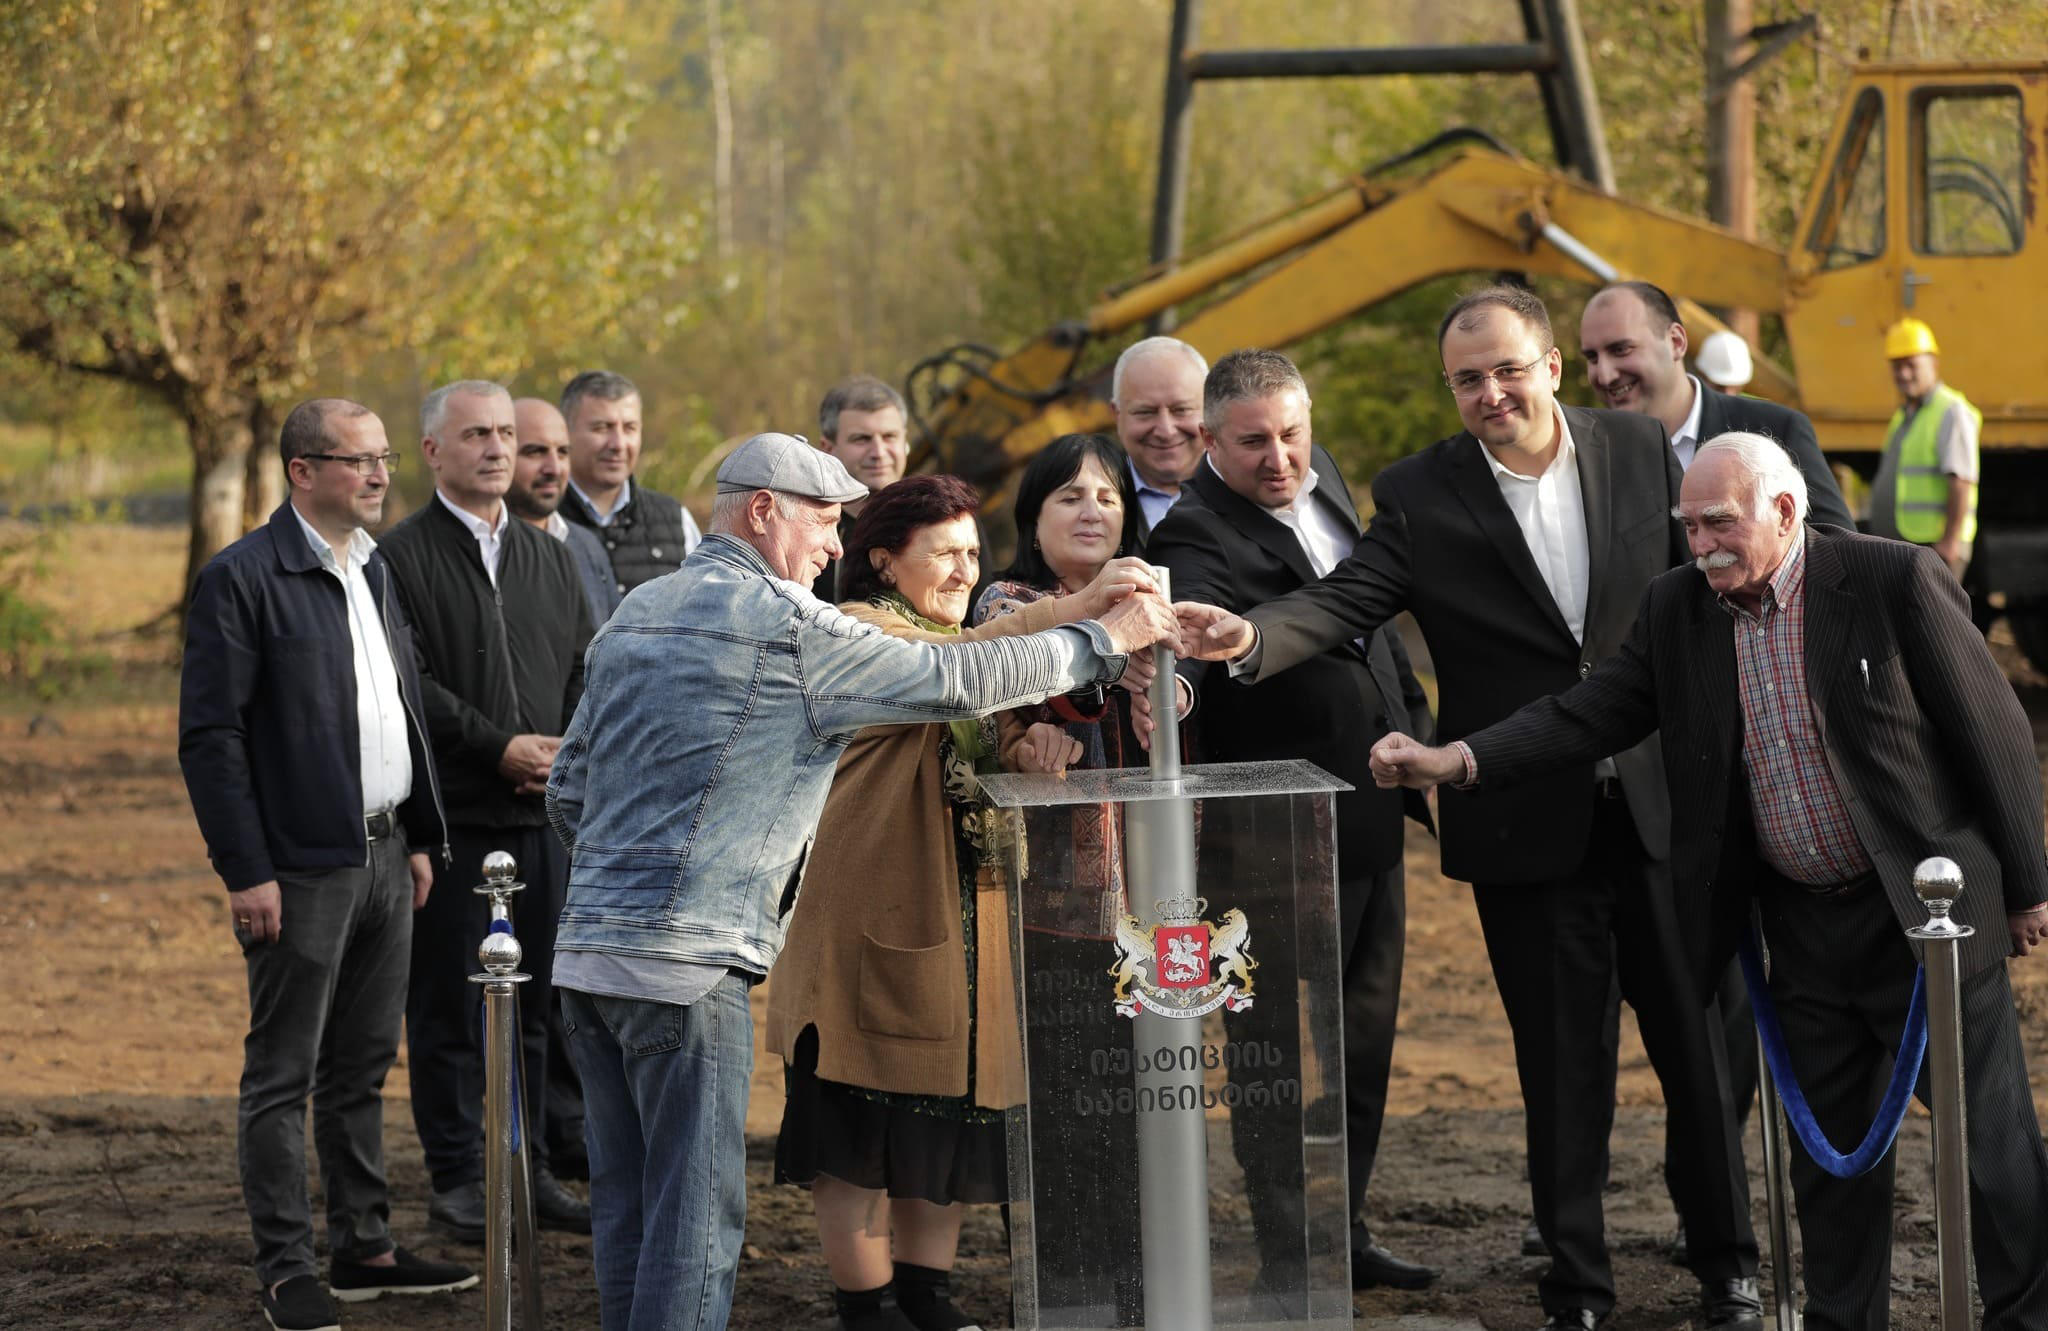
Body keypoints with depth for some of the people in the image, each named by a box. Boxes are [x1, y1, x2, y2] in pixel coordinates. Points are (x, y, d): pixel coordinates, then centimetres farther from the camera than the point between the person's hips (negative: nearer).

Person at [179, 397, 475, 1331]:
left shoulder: (375, 572, 13)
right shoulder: (242, 579, -12)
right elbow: (209, 734, -14)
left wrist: (421, 836, 17)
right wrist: (246, 870, -17)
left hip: (383, 856, 8)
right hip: (302, 868, -8)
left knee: (362, 1068, 14)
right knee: (283, 1076, 0)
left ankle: (363, 1249, 22)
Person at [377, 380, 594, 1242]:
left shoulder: (549, 558, 16)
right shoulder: (402, 557, -5)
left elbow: (586, 669, 16)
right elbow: (408, 685, -12)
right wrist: (504, 748, -15)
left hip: (543, 812, 6)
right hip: (451, 814, -6)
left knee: (537, 1001, 9)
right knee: (449, 1005, 0)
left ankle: (529, 1170, 17)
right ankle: (458, 1179, 8)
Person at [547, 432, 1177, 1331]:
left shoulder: (632, 615, 17)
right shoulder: (787, 625, -8)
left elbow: (567, 792, 20)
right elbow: (953, 681, -6)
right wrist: (1104, 642, 4)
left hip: (589, 945, 8)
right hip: (686, 957, -8)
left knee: (627, 1206, 12)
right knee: (695, 1212, -5)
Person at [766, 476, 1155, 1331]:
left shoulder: (970, 630, 20)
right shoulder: (859, 631, -8)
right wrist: (1077, 608, -38)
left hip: (962, 924, 8)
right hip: (873, 922, -8)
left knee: (952, 1118, 10)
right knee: (863, 1129, -2)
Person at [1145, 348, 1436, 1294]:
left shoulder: (1320, 478, 6)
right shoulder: (1201, 536, -20)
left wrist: (1413, 727, 21)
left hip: (1371, 817, 8)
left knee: (1364, 1038, 16)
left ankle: (1344, 1234, 28)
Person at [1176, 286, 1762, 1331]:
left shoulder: (1640, 451, 1)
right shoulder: (1421, 496, -5)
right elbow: (1345, 600, -14)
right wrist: (1250, 637, -35)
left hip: (1661, 804, 1)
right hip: (1527, 830, -1)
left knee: (1697, 1042, 8)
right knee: (1561, 1064, 6)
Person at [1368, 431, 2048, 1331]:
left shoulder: (1896, 582, -13)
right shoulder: (1677, 609, 1)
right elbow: (1587, 714, -2)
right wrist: (1457, 760, -17)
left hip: (1930, 910, -4)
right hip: (1804, 927, 4)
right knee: (1831, 1145, 12)